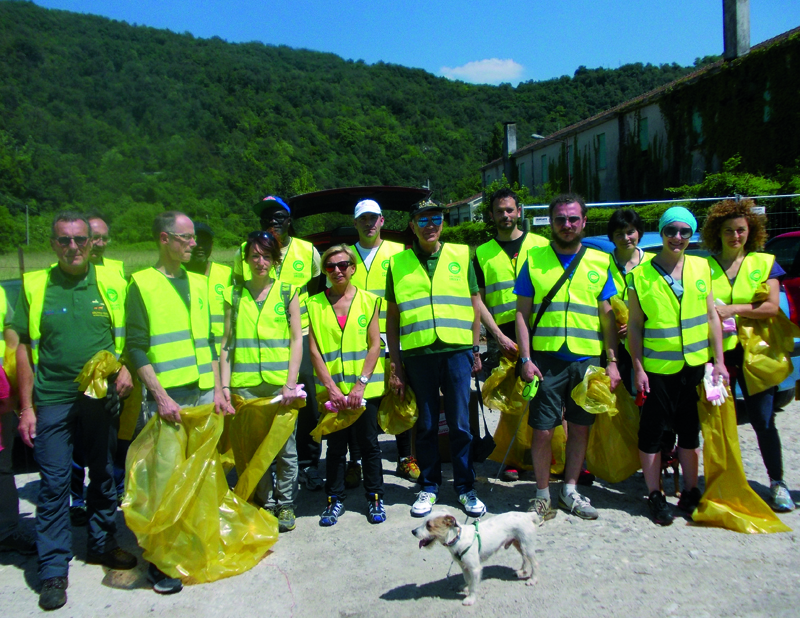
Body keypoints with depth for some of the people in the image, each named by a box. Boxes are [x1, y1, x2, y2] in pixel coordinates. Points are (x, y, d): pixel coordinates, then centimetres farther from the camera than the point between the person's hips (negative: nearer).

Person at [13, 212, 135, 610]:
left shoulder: (112, 283, 0)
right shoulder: (35, 287, -1)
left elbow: (129, 336, 7)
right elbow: (23, 348, 2)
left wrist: (127, 368, -12)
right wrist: (26, 407, -1)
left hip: (102, 398, 2)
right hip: (52, 401, -1)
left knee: (104, 476, 14)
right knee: (54, 484, 3)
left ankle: (102, 544, 34)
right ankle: (53, 570, 16)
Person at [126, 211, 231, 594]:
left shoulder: (198, 283, 14)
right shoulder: (142, 283, -1)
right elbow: (136, 347, -6)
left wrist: (218, 390, 7)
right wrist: (160, 396, -14)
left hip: (204, 394, 5)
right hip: (166, 397, -5)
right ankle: (160, 563, 11)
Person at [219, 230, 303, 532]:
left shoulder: (286, 291, 7)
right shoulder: (234, 294, 10)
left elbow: (297, 339, 3)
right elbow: (226, 342, 10)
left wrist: (291, 383, -6)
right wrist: (225, 385, 1)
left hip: (280, 383, -1)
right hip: (244, 385, 1)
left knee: (285, 447, 2)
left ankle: (285, 504, 20)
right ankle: (265, 504, 22)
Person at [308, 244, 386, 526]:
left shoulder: (369, 300, 2)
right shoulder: (315, 304, 3)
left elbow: (375, 345, -2)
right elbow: (314, 349, -1)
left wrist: (360, 384, -11)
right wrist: (331, 387, -9)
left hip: (365, 388, -1)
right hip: (331, 388, 1)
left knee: (369, 443, 7)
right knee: (335, 445, 9)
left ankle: (375, 497, 21)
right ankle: (335, 499, 23)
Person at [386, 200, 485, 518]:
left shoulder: (461, 255, 9)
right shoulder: (398, 263, 8)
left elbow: (475, 303, 13)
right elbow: (392, 317, 9)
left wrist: (476, 350, 8)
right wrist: (396, 365, 5)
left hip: (457, 350, 0)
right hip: (418, 353, 0)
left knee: (460, 424, 5)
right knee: (426, 426, 9)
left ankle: (465, 487, 20)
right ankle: (429, 486, 24)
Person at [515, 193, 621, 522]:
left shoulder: (599, 262, 8)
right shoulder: (533, 260, 4)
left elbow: (607, 316, 9)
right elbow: (522, 313, 2)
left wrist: (612, 361, 2)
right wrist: (525, 359, -7)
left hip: (588, 359, 2)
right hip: (546, 358, -2)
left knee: (580, 427, 10)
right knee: (543, 430, 0)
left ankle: (570, 490, 27)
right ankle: (542, 493, 19)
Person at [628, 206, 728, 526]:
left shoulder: (701, 267, 4)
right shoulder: (640, 275, -6)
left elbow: (711, 315, 6)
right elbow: (634, 325, -4)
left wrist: (718, 360, 2)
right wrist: (638, 368, -8)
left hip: (696, 365, 3)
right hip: (657, 367, -3)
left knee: (690, 429, 14)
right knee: (652, 431, 4)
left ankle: (690, 492, 29)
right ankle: (655, 496, 18)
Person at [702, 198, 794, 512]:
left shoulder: (765, 263, 7)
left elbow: (772, 307, -4)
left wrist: (733, 309, -15)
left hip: (753, 352, 0)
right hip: (716, 353, 0)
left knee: (763, 421, 0)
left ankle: (777, 483, 15)